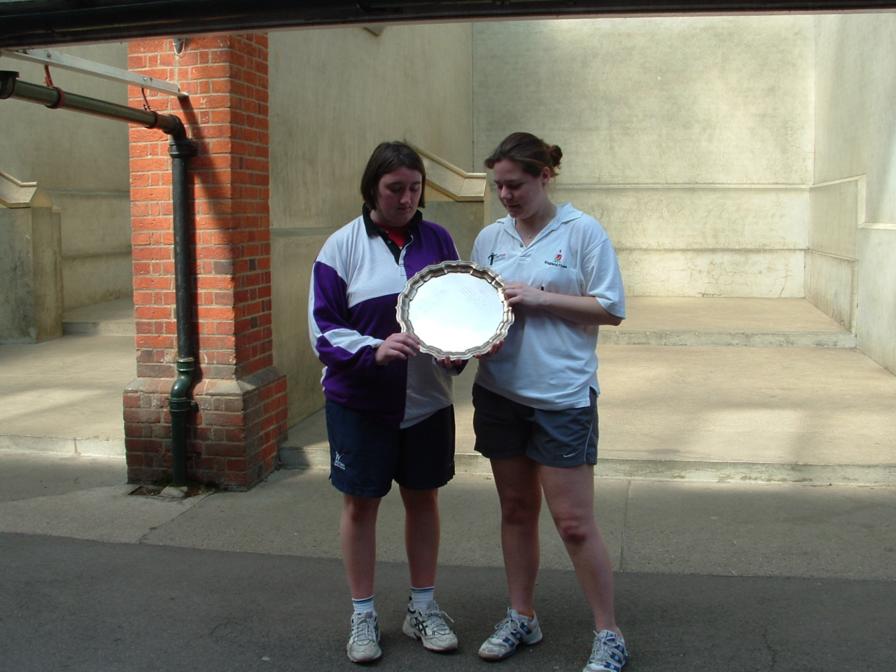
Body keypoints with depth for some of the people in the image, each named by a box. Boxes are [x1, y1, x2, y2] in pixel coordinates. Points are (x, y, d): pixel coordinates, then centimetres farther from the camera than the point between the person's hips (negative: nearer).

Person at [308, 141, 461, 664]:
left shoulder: (437, 240, 1)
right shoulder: (343, 246, -7)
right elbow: (323, 329, -9)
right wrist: (374, 350, -26)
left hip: (428, 399, 3)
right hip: (361, 401, -2)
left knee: (424, 499, 13)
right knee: (361, 503, 8)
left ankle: (423, 609, 31)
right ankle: (363, 616, 26)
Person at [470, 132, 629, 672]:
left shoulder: (582, 232, -7)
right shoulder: (490, 237, 7)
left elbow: (611, 309, -9)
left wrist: (538, 297, -16)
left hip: (562, 396, -5)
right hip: (500, 392, 5)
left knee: (574, 522, -1)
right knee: (517, 510, 15)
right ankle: (522, 618, 31)